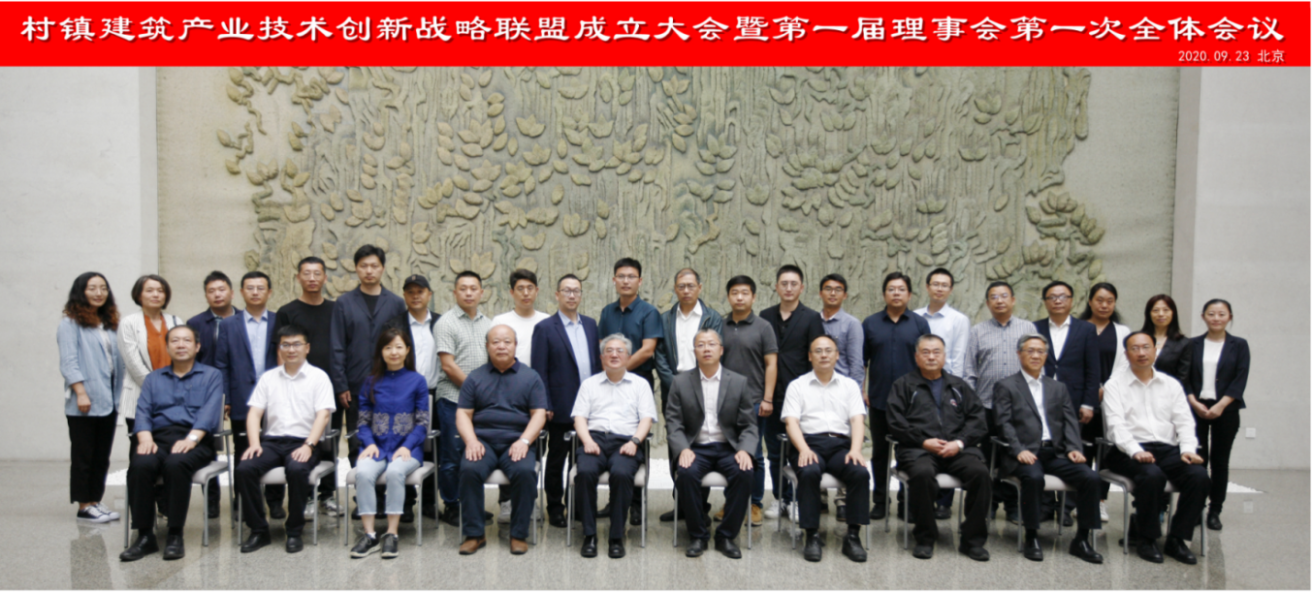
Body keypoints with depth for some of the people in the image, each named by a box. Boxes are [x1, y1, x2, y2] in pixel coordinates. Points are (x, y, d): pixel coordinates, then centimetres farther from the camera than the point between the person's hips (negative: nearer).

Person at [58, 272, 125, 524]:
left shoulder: (109, 323, 14)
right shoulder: (70, 323, -4)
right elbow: (68, 362, -10)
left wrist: (120, 394, 8)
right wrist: (81, 392, -17)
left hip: (108, 401, 6)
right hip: (84, 403, -6)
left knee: (102, 456, 9)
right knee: (83, 455, 2)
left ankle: (96, 501, 17)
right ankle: (84, 505, 9)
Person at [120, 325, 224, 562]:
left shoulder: (211, 376, 15)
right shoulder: (153, 379, 25)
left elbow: (209, 412, -1)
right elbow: (142, 412, 10)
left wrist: (191, 438, -18)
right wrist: (145, 438, -10)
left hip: (195, 441, -3)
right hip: (158, 438, 3)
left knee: (176, 464, -36)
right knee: (140, 465, -31)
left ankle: (175, 536, -26)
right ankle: (144, 536, -22)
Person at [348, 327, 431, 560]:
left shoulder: (417, 381, 6)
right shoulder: (371, 382, 13)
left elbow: (422, 423, 1)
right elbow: (363, 421, 9)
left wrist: (406, 447, -13)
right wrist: (369, 443, -9)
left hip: (407, 447, -2)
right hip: (377, 446, 2)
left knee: (395, 471, -34)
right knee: (363, 472, -29)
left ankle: (391, 534, -23)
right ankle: (369, 534, -20)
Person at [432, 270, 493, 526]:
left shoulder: (487, 324, 14)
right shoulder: (446, 323, -3)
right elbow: (448, 364, -10)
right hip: (454, 399, -5)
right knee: (452, 456, 1)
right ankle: (451, 507, 12)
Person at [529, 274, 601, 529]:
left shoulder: (590, 324, 11)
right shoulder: (545, 328, -4)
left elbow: (597, 362, 13)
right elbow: (539, 372, -7)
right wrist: (545, 406, -12)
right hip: (561, 409, -4)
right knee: (556, 460, 7)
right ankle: (555, 509, 18)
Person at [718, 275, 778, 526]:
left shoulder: (763, 327, 2)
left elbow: (771, 365, -1)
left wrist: (767, 399, -8)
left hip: (752, 401, -2)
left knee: (753, 455, 3)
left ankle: (755, 503, 14)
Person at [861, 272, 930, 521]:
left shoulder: (919, 323, 5)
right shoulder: (870, 323, 7)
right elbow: (861, 360, 8)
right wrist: (861, 390, 1)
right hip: (879, 400, 1)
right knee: (879, 452, 7)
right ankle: (879, 501, 16)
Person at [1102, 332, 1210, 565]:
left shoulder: (1171, 385, 19)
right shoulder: (1115, 385, 6)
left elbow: (1184, 422, 11)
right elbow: (1116, 425, -7)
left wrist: (1188, 449, -9)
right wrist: (1136, 451, -23)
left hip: (1168, 449, 4)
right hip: (1130, 451, -4)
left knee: (1199, 475, -25)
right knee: (1152, 475, -34)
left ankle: (1177, 538, -10)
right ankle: (1146, 537, -13)